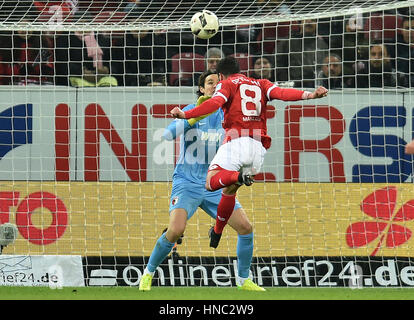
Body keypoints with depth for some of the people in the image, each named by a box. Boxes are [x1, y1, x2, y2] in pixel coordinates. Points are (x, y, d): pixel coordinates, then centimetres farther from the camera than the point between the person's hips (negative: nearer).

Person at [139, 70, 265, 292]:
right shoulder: (191, 110, -7)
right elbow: (168, 134, -21)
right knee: (176, 230, -24)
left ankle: (243, 280, 12)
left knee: (245, 227, -7)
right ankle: (148, 273, -2)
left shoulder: (226, 114, 5)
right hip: (187, 183, -4)